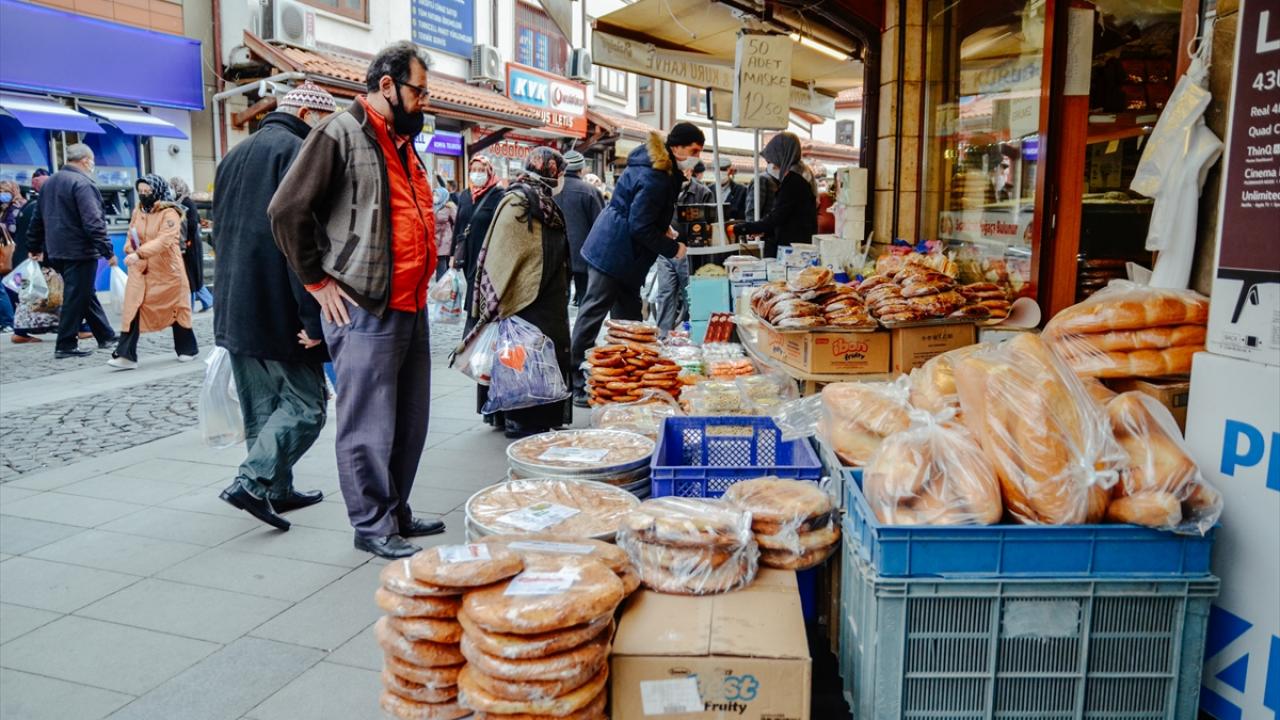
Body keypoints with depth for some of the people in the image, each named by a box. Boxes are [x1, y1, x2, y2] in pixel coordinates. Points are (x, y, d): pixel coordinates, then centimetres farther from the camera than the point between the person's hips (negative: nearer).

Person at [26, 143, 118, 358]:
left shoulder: (50, 183, 16)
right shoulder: (83, 183, -14)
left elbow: (39, 218, 21)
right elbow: (93, 222, -21)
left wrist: (35, 247, 28)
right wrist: (108, 251, -21)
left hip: (58, 251, 9)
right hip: (79, 252, -9)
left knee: (86, 294, 16)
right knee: (76, 298, -3)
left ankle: (106, 336, 23)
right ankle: (66, 345, 1)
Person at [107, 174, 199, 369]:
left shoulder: (169, 213, -13)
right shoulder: (138, 211, 8)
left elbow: (163, 241, -26)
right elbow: (131, 235, 18)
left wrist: (139, 254, -37)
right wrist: (131, 249, -5)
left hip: (166, 270, -5)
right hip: (140, 270, 5)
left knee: (175, 308, 9)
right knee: (133, 310, -5)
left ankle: (187, 349, 26)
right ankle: (126, 355, -7)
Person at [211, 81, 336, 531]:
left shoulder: (234, 156, 20)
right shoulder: (297, 151, -9)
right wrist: (312, 317, -21)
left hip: (235, 308, 9)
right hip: (280, 311, -9)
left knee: (260, 407, 14)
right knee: (304, 404, -2)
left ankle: (278, 490, 20)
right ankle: (253, 481, -13)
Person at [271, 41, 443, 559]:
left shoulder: (402, 143, 18)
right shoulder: (341, 133, -8)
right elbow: (287, 210, -13)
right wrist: (318, 281, -10)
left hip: (411, 308, 9)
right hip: (363, 310, -9)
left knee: (409, 421, 14)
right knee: (370, 425, 0)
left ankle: (396, 512, 27)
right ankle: (372, 526, 12)